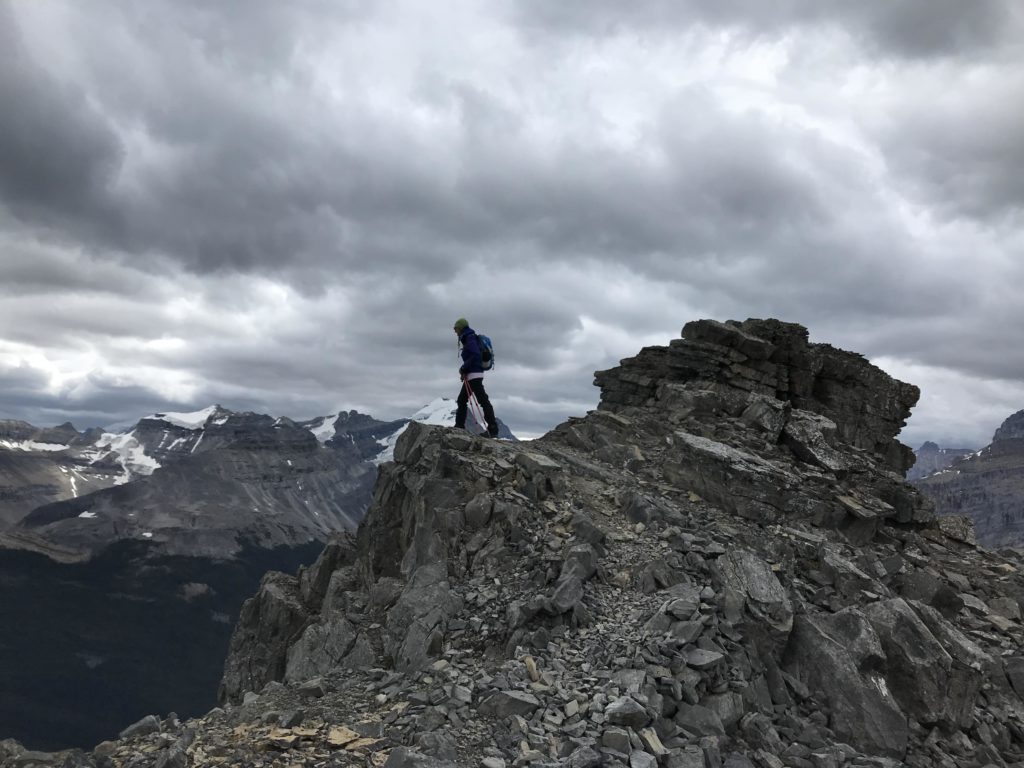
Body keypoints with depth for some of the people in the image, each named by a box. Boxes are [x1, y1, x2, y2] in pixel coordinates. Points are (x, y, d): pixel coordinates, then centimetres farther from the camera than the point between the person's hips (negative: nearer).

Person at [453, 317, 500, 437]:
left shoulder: (470, 338, -10)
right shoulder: (468, 339, 20)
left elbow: (475, 355, -22)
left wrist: (463, 368, -14)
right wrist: (464, 371, 10)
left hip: (474, 374, -11)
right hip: (471, 375, 11)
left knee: (483, 400, -13)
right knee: (461, 400, 14)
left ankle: (493, 430, -16)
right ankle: (459, 426, 17)